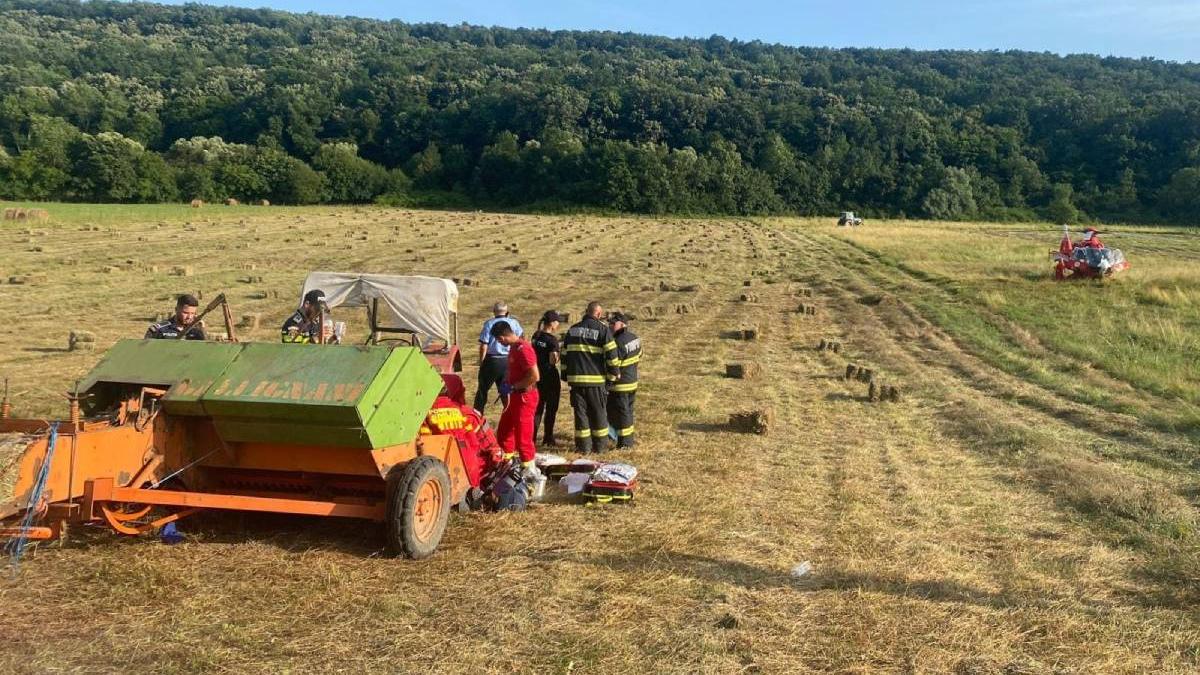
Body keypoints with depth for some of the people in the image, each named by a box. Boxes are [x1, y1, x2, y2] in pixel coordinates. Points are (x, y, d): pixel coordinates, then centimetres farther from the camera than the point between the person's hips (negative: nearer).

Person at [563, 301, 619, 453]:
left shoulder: (572, 329, 11)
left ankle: (583, 445, 9)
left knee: (580, 412, 8)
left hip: (575, 378, 4)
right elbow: (611, 354, -9)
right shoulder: (602, 328, -4)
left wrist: (566, 375, 21)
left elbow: (565, 354, 15)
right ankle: (600, 445, 13)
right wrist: (613, 373, 2)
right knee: (598, 412, 8)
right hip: (595, 378, -3)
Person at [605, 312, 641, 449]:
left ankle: (624, 442, 3)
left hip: (620, 385, -9)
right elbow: (638, 357, 17)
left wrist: (607, 384, -17)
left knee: (620, 412, -1)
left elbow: (614, 366, -22)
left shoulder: (618, 342, -23)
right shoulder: (635, 338, 6)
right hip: (633, 381, 9)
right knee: (628, 410, 17)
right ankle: (629, 439, 25)